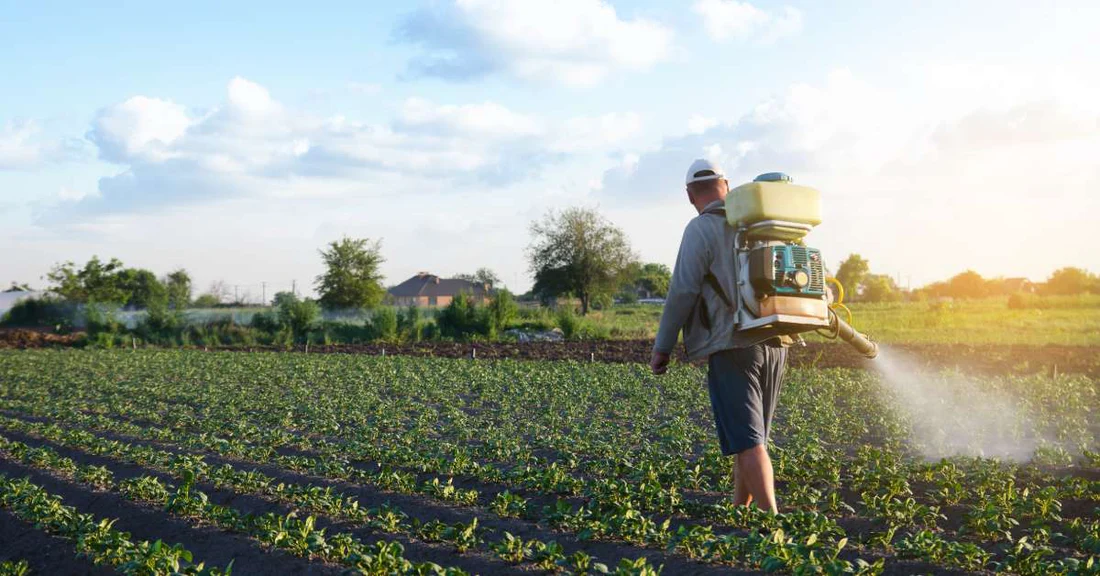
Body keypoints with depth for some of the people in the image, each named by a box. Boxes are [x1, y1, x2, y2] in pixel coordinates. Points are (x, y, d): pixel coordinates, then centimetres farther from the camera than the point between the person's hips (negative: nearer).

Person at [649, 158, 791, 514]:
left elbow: (683, 291, -10)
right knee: (750, 438, 16)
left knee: (747, 441, -7)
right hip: (774, 344, 7)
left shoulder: (701, 229, -5)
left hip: (732, 347, -7)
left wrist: (662, 347, -3)